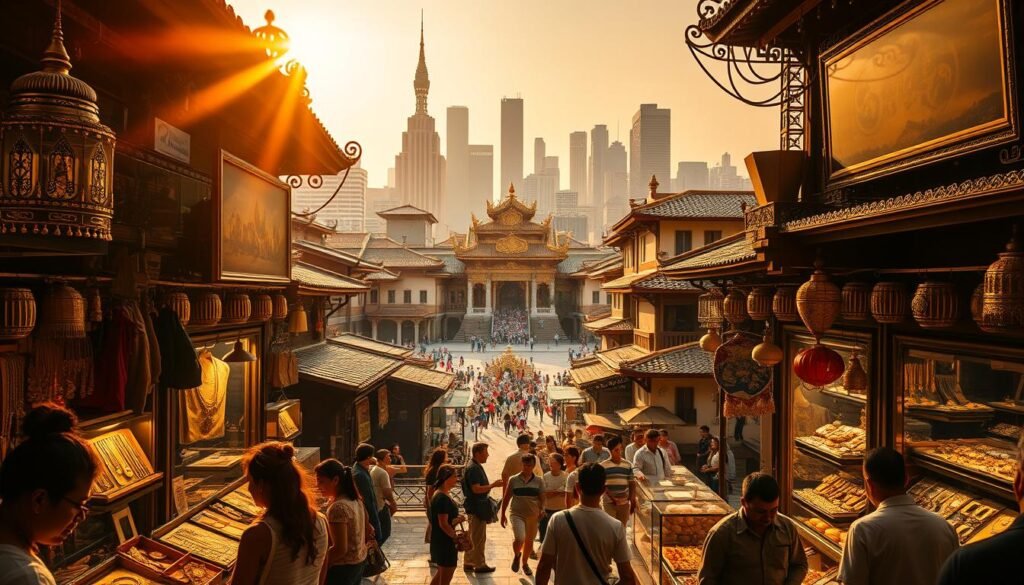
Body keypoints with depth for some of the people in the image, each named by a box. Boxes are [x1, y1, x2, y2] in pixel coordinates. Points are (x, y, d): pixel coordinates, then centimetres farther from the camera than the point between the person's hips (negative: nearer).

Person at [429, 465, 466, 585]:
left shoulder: (442, 494, 7)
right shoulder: (442, 498, -23)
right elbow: (443, 524, -24)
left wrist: (457, 519, 2)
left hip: (441, 540, 10)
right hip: (444, 541, -10)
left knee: (442, 572, 24)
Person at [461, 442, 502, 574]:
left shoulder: (476, 467, 13)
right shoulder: (473, 468, -20)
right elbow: (476, 489, -26)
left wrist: (492, 485, 11)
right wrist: (493, 485, -21)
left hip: (476, 507, 11)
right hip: (477, 507, -11)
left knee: (472, 536, 17)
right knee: (479, 537, 0)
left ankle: (469, 563, 25)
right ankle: (479, 565, 9)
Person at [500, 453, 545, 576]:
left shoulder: (539, 481, 0)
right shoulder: (513, 480, -3)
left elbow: (542, 499, 2)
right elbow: (506, 498, 4)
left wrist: (542, 510, -17)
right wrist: (503, 514, 5)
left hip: (533, 515, 2)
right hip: (517, 514, -2)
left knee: (529, 541, 14)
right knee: (519, 538, -19)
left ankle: (525, 563, 39)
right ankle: (516, 555, 15)